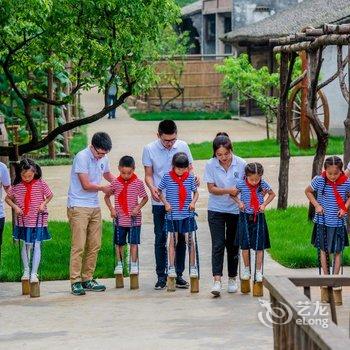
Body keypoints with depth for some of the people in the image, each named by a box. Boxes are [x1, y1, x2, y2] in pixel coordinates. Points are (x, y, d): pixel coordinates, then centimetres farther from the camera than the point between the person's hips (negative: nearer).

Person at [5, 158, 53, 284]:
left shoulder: (40, 184, -9)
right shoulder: (17, 185, -5)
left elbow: (50, 195, 7)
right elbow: (8, 198, 7)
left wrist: (43, 203, -9)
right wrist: (15, 207, -9)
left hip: (38, 220, -2)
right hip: (23, 220, 2)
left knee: (36, 245, -5)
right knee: (26, 245, 12)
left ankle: (34, 273, -2)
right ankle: (26, 271, 26)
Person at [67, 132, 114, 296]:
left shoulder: (103, 159, 8)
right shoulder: (82, 157, -16)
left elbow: (107, 174, 30)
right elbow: (86, 185, -17)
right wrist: (102, 188, -2)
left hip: (94, 207, 8)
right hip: (78, 207, -8)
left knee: (94, 245, 7)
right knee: (79, 246, -10)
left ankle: (87, 279, 15)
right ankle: (75, 282, -8)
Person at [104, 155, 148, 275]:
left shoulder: (138, 183, -6)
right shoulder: (115, 183, -2)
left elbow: (145, 198, 4)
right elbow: (107, 196, 9)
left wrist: (138, 207, -11)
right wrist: (111, 209, -3)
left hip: (134, 219, -2)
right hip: (120, 219, 2)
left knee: (133, 243, 1)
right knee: (118, 243, 9)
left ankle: (134, 265, 11)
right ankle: (119, 264, 21)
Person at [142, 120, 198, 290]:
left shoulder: (182, 146, 0)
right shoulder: (150, 149, -4)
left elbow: (189, 168, 9)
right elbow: (148, 175, -1)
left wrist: (194, 177, -14)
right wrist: (152, 188, -21)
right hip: (160, 202, -2)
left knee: (180, 238, 6)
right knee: (160, 239, 3)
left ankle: (178, 275, 16)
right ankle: (161, 276, 12)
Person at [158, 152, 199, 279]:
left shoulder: (190, 177, -1)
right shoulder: (167, 177, -4)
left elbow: (195, 192, 9)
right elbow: (159, 191, 5)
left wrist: (193, 202, -9)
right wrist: (166, 203, -7)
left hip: (187, 214, 1)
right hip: (173, 214, -1)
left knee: (189, 240, 4)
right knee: (173, 240, 4)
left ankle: (193, 267, 14)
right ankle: (171, 267, 9)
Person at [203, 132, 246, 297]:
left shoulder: (241, 164, -8)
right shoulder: (210, 165, -9)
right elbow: (211, 188, -8)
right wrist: (228, 191, -23)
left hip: (235, 210, 1)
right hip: (216, 210, -1)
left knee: (233, 245, 9)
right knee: (218, 245, -9)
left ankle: (232, 279, 22)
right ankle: (216, 280, -14)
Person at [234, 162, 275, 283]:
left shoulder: (263, 184, -7)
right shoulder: (241, 184, -9)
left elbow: (272, 194, 9)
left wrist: (264, 204, -5)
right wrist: (239, 202, -10)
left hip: (258, 217, 0)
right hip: (245, 217, 0)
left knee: (259, 246, 1)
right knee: (245, 245, 3)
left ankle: (258, 272, 10)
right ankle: (246, 269, 21)